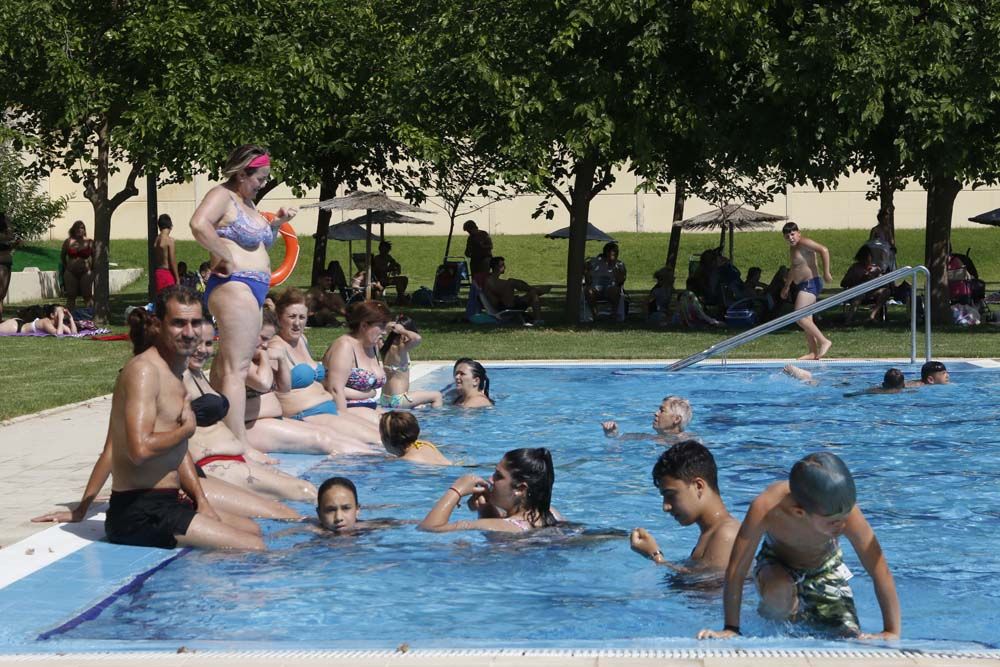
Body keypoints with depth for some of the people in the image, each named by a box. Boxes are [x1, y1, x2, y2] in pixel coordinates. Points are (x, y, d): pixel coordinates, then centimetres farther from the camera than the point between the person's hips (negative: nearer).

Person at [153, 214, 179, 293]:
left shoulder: (155, 241, 8)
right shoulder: (170, 241, -13)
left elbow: (154, 261, 11)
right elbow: (173, 262, -14)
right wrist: (177, 279, -9)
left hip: (157, 272, 7)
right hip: (167, 273, -7)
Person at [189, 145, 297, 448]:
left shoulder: (247, 202, 21)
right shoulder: (222, 196, -8)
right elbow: (199, 225, -27)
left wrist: (276, 224, 15)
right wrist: (228, 258, -20)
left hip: (254, 288, 11)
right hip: (234, 285, -11)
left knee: (228, 364, 15)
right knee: (236, 367, -14)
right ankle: (239, 443, -17)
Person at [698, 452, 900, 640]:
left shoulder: (847, 511, -37)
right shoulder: (766, 508, -41)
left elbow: (881, 571, -29)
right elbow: (735, 571, -32)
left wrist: (892, 632, -28)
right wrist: (731, 629, -29)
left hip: (826, 569, 2)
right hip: (777, 564, -2)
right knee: (778, 593, -35)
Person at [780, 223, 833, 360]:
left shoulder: (804, 243, -12)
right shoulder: (792, 247, 18)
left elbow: (824, 250, -25)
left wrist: (826, 272, -28)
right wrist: (787, 286, 33)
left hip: (810, 284, -10)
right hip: (804, 286, 10)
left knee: (800, 318, -18)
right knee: (807, 320, 9)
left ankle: (824, 341, -14)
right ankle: (813, 352, 11)